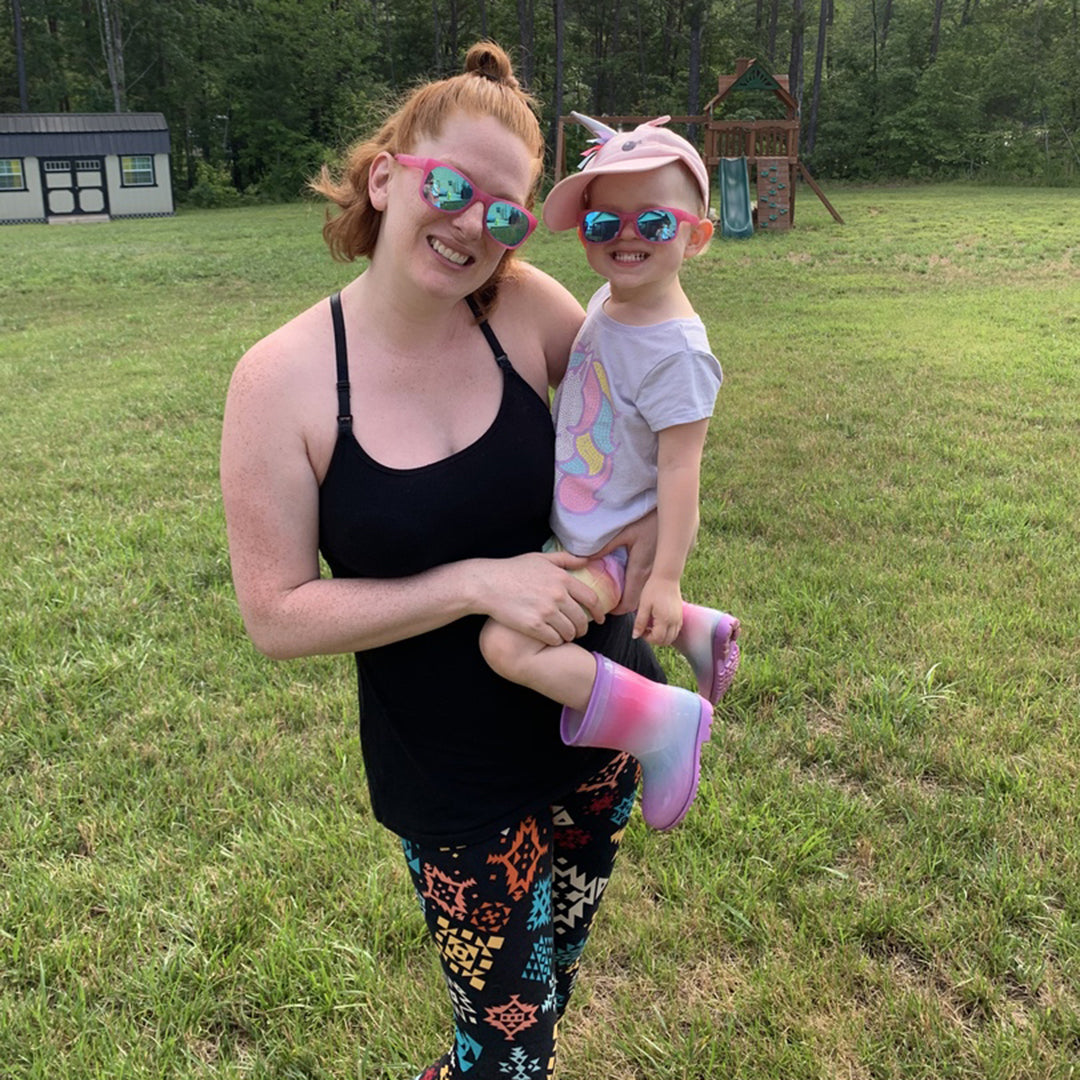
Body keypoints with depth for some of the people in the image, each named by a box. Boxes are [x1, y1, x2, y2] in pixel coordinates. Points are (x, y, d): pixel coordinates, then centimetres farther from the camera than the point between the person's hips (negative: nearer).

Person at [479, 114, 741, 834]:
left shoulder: (677, 353, -24)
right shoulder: (608, 301, 1)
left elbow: (679, 467, -23)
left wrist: (666, 578, -23)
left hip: (616, 544, -9)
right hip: (579, 527, 9)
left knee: (509, 644, -23)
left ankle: (664, 720, -12)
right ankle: (699, 630, 39)